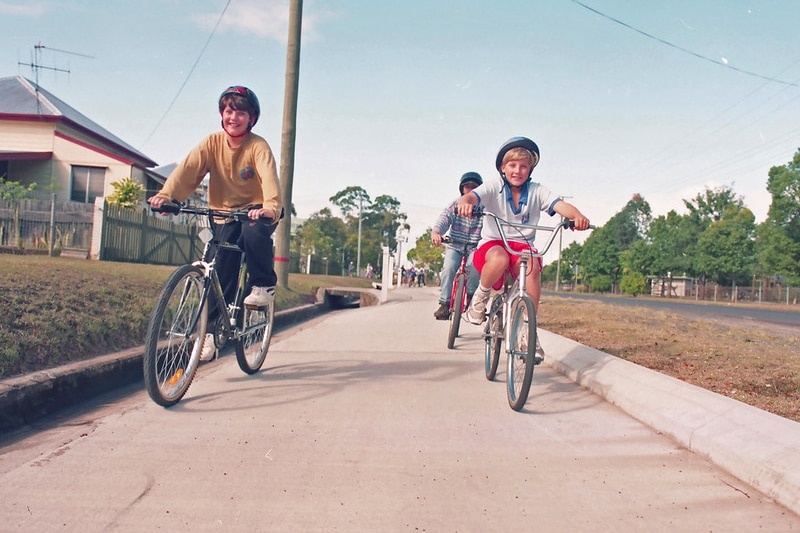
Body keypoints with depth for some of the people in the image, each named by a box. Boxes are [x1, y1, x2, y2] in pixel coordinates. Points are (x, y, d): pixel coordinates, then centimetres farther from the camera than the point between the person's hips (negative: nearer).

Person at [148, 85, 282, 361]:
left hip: (255, 211, -3)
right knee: (220, 273, -6)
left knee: (254, 230, -37)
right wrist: (165, 195, -37)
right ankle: (212, 331, 7)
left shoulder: (258, 146, -14)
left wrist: (270, 208, -51)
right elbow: (188, 168, -20)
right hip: (225, 214, 3)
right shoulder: (212, 143, -5)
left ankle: (264, 285, -13)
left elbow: (269, 178, -30)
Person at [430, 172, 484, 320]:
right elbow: (444, 218, -16)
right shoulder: (455, 205, -1)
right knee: (449, 267, -25)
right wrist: (435, 232, -38)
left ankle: (472, 296, -6)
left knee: (474, 265, -31)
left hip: (475, 247, -1)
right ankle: (444, 303, -16)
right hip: (455, 245, 1)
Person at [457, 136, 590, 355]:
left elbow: (560, 205, -14)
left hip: (522, 245, 2)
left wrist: (577, 216, -37)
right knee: (499, 259, -39)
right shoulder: (494, 187, -3)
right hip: (492, 242, -2)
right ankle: (480, 297, -7)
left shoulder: (537, 191, 2)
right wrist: (465, 203, -48)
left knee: (532, 268, -32)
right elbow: (471, 196, -22)